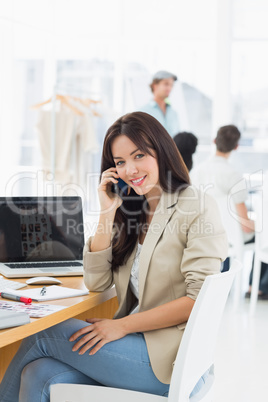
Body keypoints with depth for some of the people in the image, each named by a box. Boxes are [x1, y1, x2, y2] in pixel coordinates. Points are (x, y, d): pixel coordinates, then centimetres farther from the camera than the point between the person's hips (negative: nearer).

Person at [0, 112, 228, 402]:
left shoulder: (197, 209, -7)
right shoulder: (131, 211, 15)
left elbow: (200, 299, -14)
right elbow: (96, 282, 8)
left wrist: (121, 326, -14)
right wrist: (108, 212, -1)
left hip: (172, 360, -6)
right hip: (135, 344, 6)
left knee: (39, 336, -11)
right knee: (39, 376, -19)